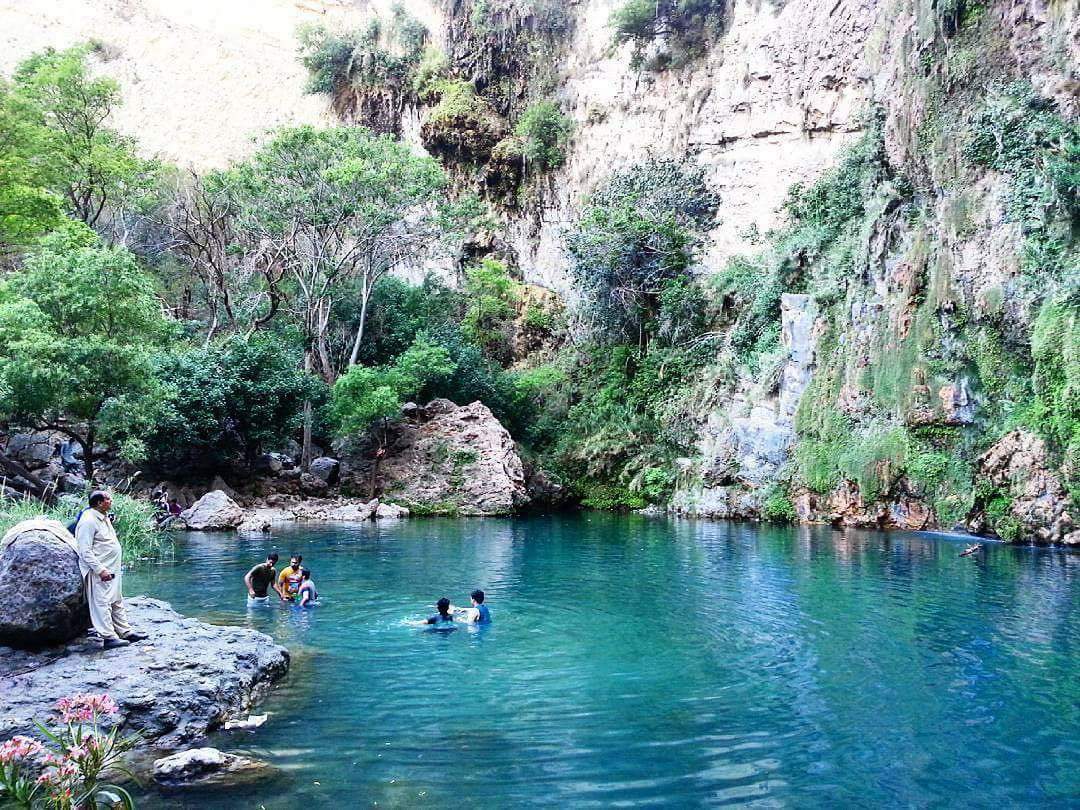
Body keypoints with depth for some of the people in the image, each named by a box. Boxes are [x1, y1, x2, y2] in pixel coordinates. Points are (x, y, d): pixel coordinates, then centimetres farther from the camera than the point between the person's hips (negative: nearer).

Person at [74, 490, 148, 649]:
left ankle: (126, 632, 20)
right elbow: (85, 551, -21)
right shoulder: (88, 521, -17)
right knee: (102, 603, -7)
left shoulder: (104, 518, 13)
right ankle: (108, 637, -6)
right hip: (99, 572, -10)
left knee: (117, 602, 14)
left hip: (112, 570, 10)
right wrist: (100, 570, -25)